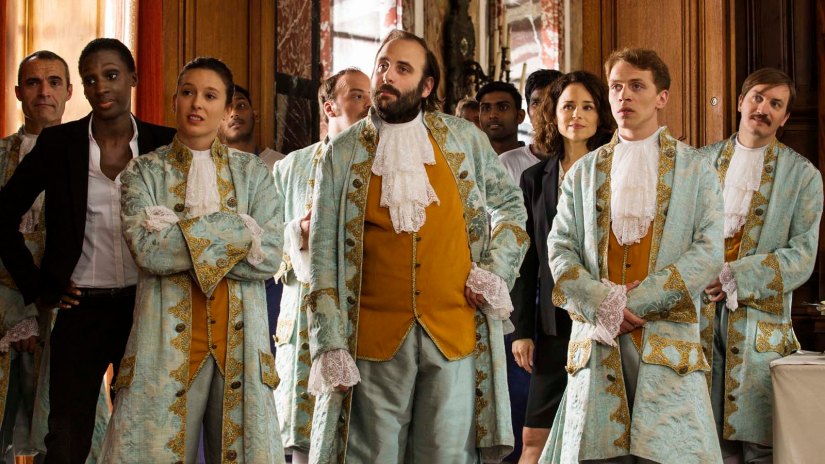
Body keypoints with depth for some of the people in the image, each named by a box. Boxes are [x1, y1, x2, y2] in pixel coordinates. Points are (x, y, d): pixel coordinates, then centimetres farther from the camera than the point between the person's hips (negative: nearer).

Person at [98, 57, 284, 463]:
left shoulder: (253, 172, 9)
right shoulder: (144, 172, 6)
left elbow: (270, 255, -5)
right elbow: (146, 248, -11)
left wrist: (179, 237, -10)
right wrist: (237, 229, -11)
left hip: (238, 337, 1)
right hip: (167, 338, -1)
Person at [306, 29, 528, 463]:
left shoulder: (464, 140, 6)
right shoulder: (343, 153, 4)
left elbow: (511, 206, 19)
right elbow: (323, 255, 3)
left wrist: (495, 270, 3)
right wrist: (329, 345, -5)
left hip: (456, 332, 1)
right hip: (374, 337, 0)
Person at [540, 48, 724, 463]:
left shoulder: (696, 170, 10)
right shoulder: (583, 172, 17)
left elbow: (709, 253, -1)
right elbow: (560, 250, 9)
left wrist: (636, 302, -10)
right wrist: (603, 304, -9)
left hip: (668, 337, -2)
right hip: (597, 340, 2)